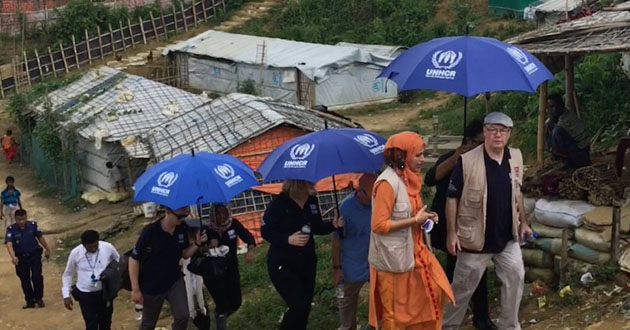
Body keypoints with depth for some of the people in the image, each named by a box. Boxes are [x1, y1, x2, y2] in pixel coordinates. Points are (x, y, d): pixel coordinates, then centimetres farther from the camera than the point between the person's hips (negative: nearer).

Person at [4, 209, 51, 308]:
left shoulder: (32, 225, -8)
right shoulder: (11, 229, -14)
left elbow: (40, 237, 6)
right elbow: (9, 244, -26)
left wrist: (47, 249, 15)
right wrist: (13, 257, -42)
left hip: (34, 255, 0)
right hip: (20, 258, 1)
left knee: (37, 277, -8)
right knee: (24, 280, 8)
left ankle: (39, 298, 12)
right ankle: (30, 301, 21)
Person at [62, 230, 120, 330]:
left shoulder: (108, 248, -11)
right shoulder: (75, 253, -11)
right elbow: (67, 274, 3)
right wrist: (66, 295, -2)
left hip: (105, 293, 2)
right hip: (85, 295, -2)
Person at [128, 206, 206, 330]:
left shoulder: (183, 228, -10)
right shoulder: (150, 231, -26)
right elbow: (134, 259, -19)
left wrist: (197, 243, -17)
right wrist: (135, 289, -18)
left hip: (175, 281, 4)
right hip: (152, 285, -4)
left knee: (183, 316, -4)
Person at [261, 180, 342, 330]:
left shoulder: (312, 200, -1)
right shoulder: (279, 203, -19)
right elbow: (265, 231, -15)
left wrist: (333, 225, -10)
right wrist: (288, 239, -28)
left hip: (307, 262, 6)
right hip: (282, 264, -6)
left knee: (305, 306, 13)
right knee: (299, 306, -12)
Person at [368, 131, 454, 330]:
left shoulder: (408, 178, 4)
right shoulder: (388, 183, -23)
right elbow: (378, 225, -25)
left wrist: (422, 217, -1)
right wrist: (415, 220, -21)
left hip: (412, 252, 8)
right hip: (393, 259, -8)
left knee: (431, 293, 15)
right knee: (396, 311, 8)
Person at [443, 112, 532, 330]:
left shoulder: (516, 157, 1)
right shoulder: (467, 161, -16)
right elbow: (452, 198, -12)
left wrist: (523, 222, 15)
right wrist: (451, 232, -14)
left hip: (507, 237, 5)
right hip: (475, 237, -5)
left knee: (515, 277, 10)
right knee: (463, 286, 6)